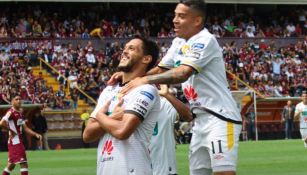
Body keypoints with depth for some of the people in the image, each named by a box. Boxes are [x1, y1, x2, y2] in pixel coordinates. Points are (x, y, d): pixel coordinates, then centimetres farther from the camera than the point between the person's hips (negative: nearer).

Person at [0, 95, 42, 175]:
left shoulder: (20, 114, 16)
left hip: (19, 141, 9)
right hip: (15, 141, -9)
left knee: (11, 165, 15)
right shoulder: (11, 112, -12)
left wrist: (36, 134, 6)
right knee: (23, 163, -12)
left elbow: (25, 128, 18)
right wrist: (11, 130, -16)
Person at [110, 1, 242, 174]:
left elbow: (183, 73, -27)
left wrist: (146, 80, -28)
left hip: (221, 118, -9)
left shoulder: (205, 40, -15)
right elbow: (161, 70, 16)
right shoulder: (179, 43, 13)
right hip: (201, 119, 9)